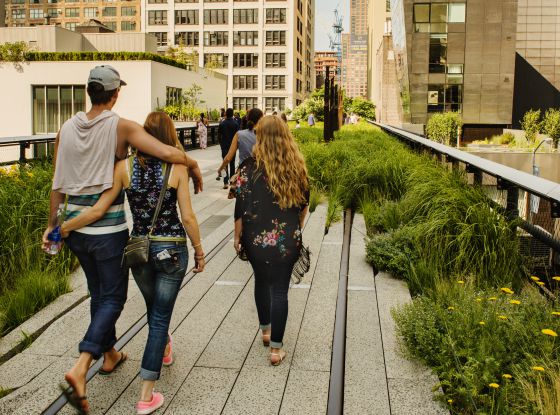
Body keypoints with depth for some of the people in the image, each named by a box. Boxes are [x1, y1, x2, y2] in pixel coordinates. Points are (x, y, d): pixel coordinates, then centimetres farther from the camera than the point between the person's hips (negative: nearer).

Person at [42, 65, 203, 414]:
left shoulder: (67, 128, 3)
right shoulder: (121, 127, -11)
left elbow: (59, 185, 6)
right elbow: (169, 153, -22)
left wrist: (52, 224, 15)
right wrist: (194, 166, -2)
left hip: (74, 223, 6)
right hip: (108, 226, -6)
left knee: (98, 291, 22)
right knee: (113, 297, 5)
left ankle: (110, 354, 38)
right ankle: (81, 368, -9)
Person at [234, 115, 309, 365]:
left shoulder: (250, 168, -12)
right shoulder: (297, 167, -3)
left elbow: (241, 207, -9)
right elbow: (304, 204, 7)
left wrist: (237, 236, 5)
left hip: (257, 239, 0)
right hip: (288, 240, 1)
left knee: (262, 281, 22)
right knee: (280, 289, 7)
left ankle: (265, 330, 38)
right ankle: (276, 349, 12)